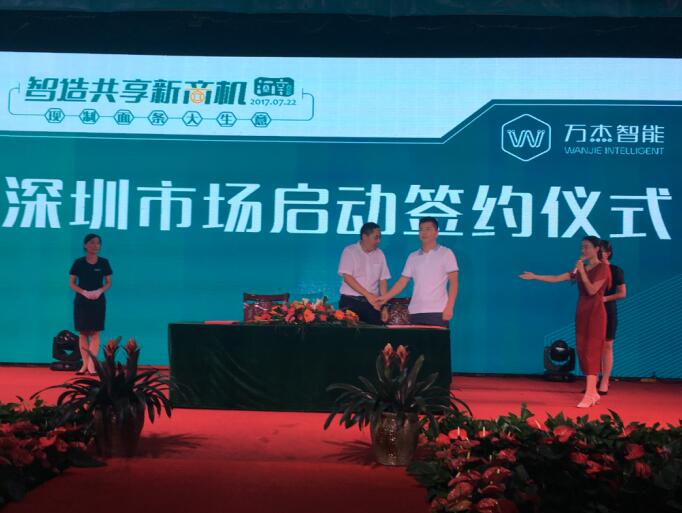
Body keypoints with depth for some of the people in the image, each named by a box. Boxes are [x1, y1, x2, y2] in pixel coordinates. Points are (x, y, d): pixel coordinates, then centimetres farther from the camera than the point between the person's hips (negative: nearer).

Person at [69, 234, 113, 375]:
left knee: (95, 332, -4)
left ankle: (92, 365, -5)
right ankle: (85, 364, 8)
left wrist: (99, 291, -14)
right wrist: (84, 292, -14)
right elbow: (72, 283, 1)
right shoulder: (79, 262, 0)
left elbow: (108, 282, 6)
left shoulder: (103, 262, 2)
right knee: (83, 333, 2)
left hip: (98, 301, 0)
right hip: (81, 301, 0)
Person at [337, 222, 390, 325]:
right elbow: (347, 277, -11)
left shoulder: (379, 254, 10)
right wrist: (367, 294, -17)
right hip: (350, 302, -3)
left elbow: (383, 281, 9)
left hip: (372, 303, 4)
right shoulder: (349, 251, -2)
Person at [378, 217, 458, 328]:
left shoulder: (446, 253, 3)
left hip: (437, 311, -4)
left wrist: (449, 307, -12)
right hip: (416, 311, 4)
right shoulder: (413, 256, 15)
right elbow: (402, 282, 16)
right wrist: (385, 297, 4)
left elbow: (453, 282, -2)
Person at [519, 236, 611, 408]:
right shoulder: (581, 268, 14)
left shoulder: (602, 268, -6)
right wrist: (535, 276, 9)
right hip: (582, 312, 7)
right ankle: (593, 392, 11)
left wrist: (582, 271, -14)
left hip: (595, 313, -7)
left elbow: (592, 290, -16)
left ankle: (589, 395, -14)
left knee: (591, 352, -12)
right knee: (582, 352, 5)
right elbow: (556, 279, 13)